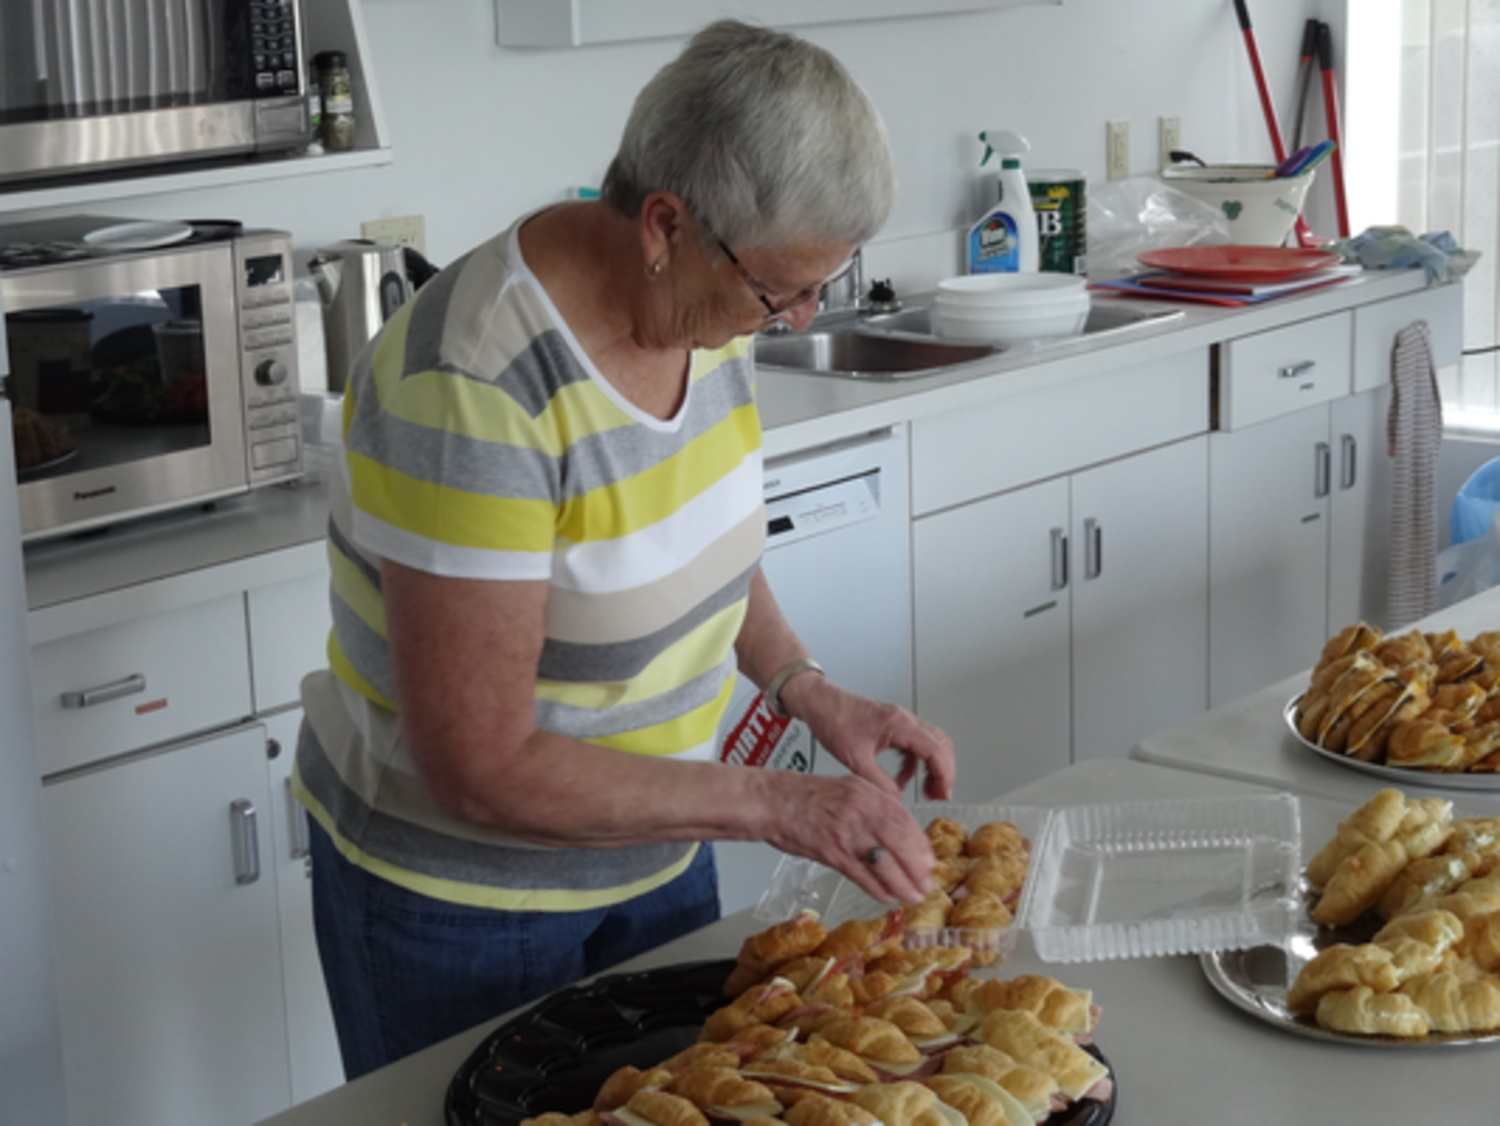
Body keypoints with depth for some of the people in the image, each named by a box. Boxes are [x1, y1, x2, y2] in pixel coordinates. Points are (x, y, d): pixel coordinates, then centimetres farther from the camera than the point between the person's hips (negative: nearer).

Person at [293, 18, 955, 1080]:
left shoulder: (704, 296, -8)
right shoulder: (476, 392, -31)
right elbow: (481, 769, -29)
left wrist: (807, 689, -3)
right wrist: (770, 802, -26)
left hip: (651, 846, 7)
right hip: (460, 901, -7)